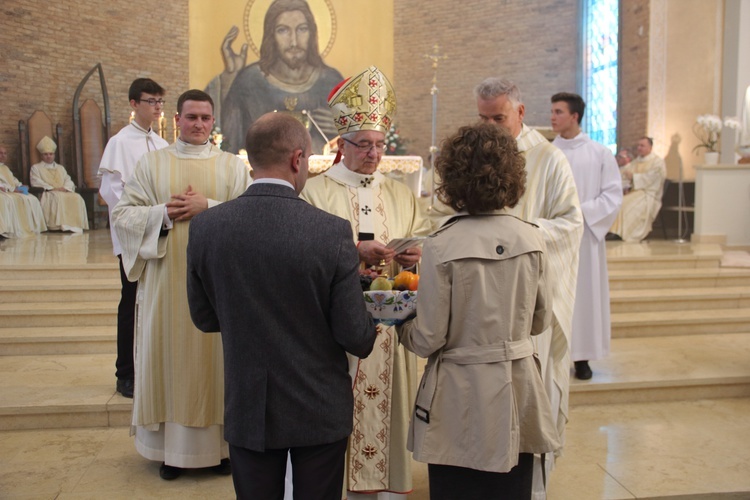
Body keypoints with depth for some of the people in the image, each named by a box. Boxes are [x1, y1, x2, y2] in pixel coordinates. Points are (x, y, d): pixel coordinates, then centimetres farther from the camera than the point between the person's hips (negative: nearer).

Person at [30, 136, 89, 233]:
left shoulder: (60, 168, 30)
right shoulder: (36, 167, 16)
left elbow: (69, 181, 17)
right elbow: (36, 182, 0)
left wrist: (65, 188, -8)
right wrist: (52, 188, -14)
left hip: (64, 192, 4)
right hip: (47, 195, -4)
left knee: (76, 197, -29)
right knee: (58, 197, -39)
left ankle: (74, 225, -35)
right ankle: (60, 225, -45)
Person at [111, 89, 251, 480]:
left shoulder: (232, 165, 7)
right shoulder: (151, 163, 9)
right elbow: (123, 214, 4)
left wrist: (207, 206, -14)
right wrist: (163, 213, -12)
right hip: (167, 280, 1)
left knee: (217, 356, 3)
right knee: (170, 356, 4)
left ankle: (220, 441, 16)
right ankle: (171, 447, 17)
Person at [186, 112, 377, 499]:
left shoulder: (205, 227, -11)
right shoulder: (333, 231, -19)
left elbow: (204, 318, 1)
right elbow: (355, 336, -14)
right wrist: (368, 336, 9)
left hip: (247, 409, 2)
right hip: (320, 410, -2)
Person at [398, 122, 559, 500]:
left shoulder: (442, 246, -17)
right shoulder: (532, 240, -4)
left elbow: (428, 339, -13)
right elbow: (539, 321, 8)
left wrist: (401, 325, 7)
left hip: (462, 401, -4)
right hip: (516, 395, 4)